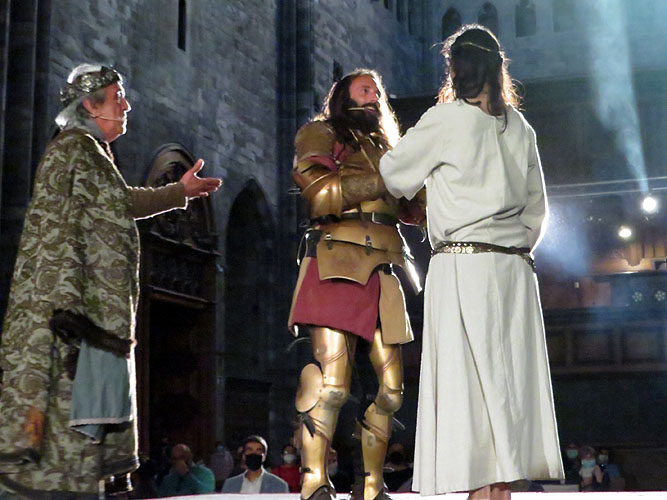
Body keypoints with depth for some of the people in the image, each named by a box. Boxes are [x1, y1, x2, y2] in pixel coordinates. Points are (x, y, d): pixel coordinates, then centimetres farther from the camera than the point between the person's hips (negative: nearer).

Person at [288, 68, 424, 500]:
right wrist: (384, 178, -8)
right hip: (338, 264, -6)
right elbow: (324, 194, -5)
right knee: (332, 380, -15)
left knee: (389, 386, 0)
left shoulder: (387, 147, 32)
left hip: (383, 271, 6)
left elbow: (411, 209, 24)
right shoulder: (319, 134, 12)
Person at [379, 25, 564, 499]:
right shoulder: (519, 127, 12)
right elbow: (536, 207, 17)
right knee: (509, 382, 6)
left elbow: (393, 176, 7)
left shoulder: (446, 119, -4)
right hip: (514, 269, 6)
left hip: (462, 266, -5)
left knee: (470, 387, -7)